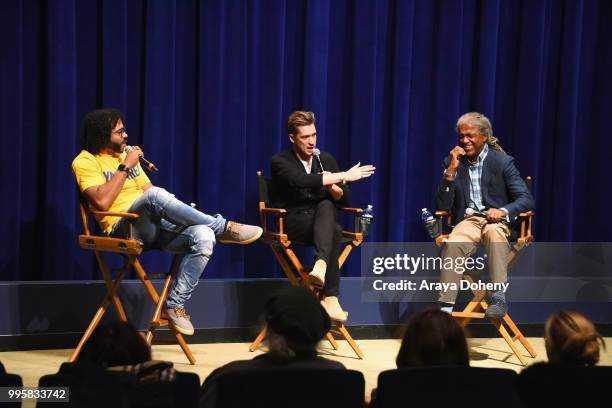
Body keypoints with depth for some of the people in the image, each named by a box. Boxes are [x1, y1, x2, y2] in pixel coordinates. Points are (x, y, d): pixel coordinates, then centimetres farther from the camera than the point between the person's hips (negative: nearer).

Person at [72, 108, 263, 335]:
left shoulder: (126, 154, 22)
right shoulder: (85, 161, -1)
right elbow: (101, 201, -18)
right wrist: (125, 167, -14)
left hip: (154, 226, 7)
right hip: (124, 230, -7)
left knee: (204, 238, -22)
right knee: (154, 196, -37)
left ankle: (175, 305, -15)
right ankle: (223, 227, -23)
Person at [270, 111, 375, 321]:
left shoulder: (326, 159, 12)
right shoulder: (280, 161, -4)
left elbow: (345, 200, 11)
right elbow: (300, 181, -27)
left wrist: (332, 186, -13)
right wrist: (343, 176, -29)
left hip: (323, 218, 4)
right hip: (292, 223, -4)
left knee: (325, 205, -36)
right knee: (333, 230, -36)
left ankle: (321, 265, -57)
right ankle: (330, 297, -46)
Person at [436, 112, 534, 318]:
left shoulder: (503, 162, 1)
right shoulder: (451, 162, 8)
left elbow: (526, 200, -4)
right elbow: (443, 205, 3)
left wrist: (503, 211, -25)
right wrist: (451, 170, -9)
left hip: (496, 220, -2)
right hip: (468, 220, 2)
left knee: (493, 232, -38)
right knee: (452, 244, -32)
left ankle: (498, 298, -41)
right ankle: (446, 305, -33)